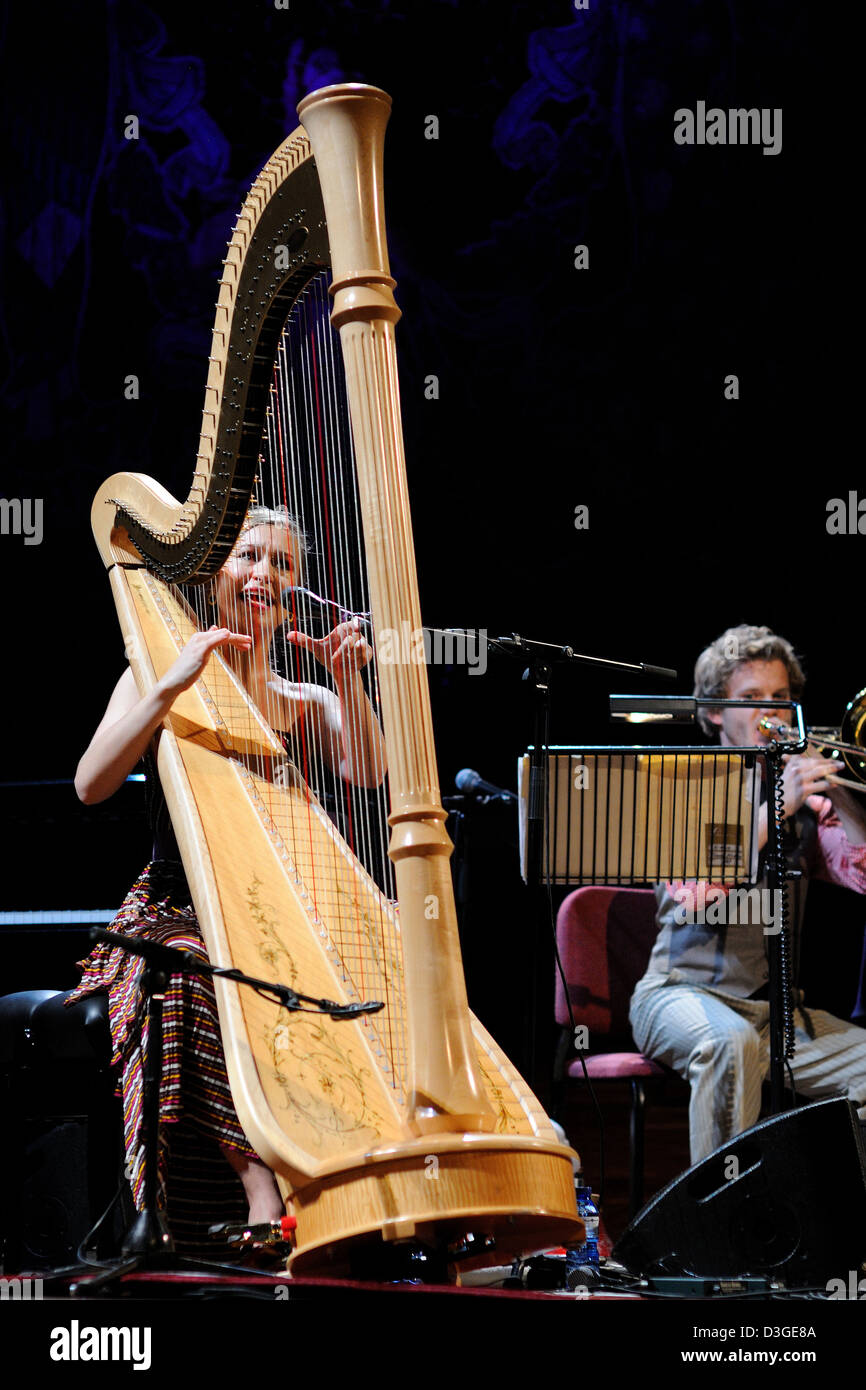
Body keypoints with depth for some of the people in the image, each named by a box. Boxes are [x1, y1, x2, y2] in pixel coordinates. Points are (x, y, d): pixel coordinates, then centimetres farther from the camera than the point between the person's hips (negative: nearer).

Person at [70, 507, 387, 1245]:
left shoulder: (308, 703, 14)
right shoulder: (160, 679, 8)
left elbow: (367, 772, -8)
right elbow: (91, 784, -10)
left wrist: (348, 682, -24)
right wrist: (173, 685, -20)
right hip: (177, 917, -2)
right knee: (203, 983, -35)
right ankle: (266, 1194, -38)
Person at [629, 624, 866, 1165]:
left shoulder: (807, 795, 16)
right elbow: (694, 895, -16)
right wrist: (775, 808, -20)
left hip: (778, 1006, 4)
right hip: (685, 992, -4)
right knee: (731, 1042, -37)